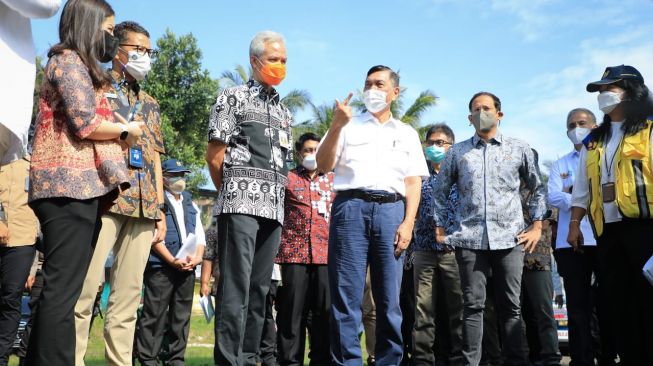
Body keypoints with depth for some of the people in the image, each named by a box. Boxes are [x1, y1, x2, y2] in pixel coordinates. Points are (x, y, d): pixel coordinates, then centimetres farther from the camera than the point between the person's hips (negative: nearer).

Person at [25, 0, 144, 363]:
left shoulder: (79, 66, 28)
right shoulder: (69, 60, -1)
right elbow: (85, 124, -14)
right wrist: (126, 130, 0)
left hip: (78, 185, 10)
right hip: (72, 184, -10)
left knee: (61, 288, 8)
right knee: (64, 289, -12)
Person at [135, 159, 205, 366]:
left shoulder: (191, 204, 19)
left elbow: (200, 235, 15)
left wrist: (197, 257, -3)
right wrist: (173, 260, -15)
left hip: (187, 269, 6)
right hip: (161, 267, -5)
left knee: (181, 316, 7)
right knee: (154, 315, -5)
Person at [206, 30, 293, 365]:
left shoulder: (284, 111, 23)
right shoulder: (233, 97, 4)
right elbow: (215, 155, -1)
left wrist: (277, 198, 12)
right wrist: (232, 194, 6)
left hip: (274, 208, 6)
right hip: (241, 203, -6)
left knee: (259, 288, 7)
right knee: (235, 286, -10)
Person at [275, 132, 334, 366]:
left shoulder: (333, 180, 17)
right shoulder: (287, 178, 9)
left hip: (326, 254, 3)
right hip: (294, 253, -2)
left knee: (324, 312, 5)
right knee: (292, 312, 1)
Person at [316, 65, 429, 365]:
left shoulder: (407, 134, 19)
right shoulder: (348, 126, 15)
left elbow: (413, 183, 12)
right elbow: (323, 166, 4)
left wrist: (408, 223, -2)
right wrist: (336, 126, -9)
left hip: (391, 211, 1)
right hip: (351, 207, -1)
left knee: (389, 297, 2)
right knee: (346, 294, -4)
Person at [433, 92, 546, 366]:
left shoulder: (519, 149, 11)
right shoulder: (457, 152, 11)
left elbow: (537, 188, 16)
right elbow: (441, 191, 16)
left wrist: (536, 226, 7)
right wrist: (439, 228, 10)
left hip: (510, 238, 0)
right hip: (469, 240, 0)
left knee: (511, 306, 3)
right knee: (473, 305, 0)